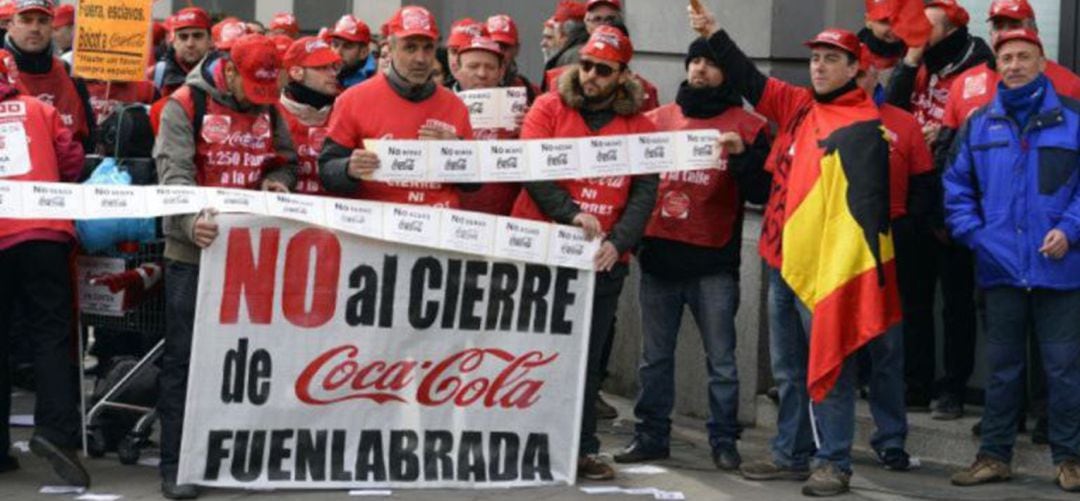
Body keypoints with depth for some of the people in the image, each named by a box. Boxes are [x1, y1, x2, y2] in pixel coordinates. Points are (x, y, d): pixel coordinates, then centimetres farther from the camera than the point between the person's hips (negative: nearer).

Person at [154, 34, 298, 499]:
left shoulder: (269, 109, 8)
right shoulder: (185, 105, -10)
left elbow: (287, 162, 17)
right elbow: (174, 172, -21)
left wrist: (278, 178, -8)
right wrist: (191, 221, -38)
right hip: (194, 250, -5)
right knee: (183, 357, -2)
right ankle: (174, 463, 3)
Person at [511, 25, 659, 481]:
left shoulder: (640, 127, 5)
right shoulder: (549, 108, 0)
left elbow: (644, 193, -1)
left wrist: (618, 242, -18)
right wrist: (570, 213, -24)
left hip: (603, 258, 2)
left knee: (587, 356, 7)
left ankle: (582, 449, 13)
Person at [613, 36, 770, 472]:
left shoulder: (748, 128, 3)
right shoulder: (657, 119, 12)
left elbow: (760, 193, -3)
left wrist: (741, 154, -19)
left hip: (714, 261, -3)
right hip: (659, 255, 3)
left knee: (721, 358, -1)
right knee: (655, 356, 8)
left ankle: (724, 440, 5)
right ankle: (651, 435, 15)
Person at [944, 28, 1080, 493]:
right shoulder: (979, 124, 9)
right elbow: (956, 186, 12)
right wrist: (972, 232, -1)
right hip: (1001, 265, 3)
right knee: (1002, 367, 11)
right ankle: (994, 455, 18)